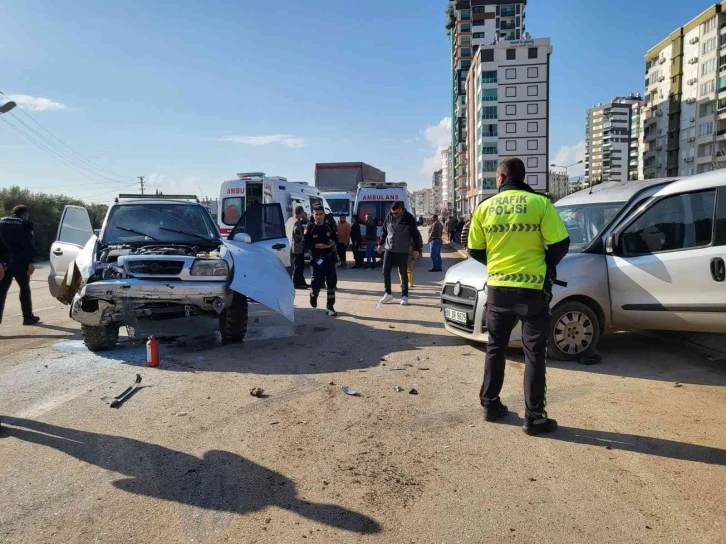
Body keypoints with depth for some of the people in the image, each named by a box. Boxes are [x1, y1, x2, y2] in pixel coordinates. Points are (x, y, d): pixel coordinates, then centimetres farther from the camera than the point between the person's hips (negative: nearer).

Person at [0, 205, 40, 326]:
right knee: (25, 289, 8)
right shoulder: (26, 224, -3)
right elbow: (30, 244, -11)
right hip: (19, 261, -4)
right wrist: (31, 262, -11)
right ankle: (28, 317, 13)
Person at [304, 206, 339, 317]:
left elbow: (336, 238, 13)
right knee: (317, 281, -2)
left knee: (332, 281, 1)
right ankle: (313, 295, 35)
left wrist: (332, 243, -8)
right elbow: (306, 244, -9)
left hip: (330, 257, 3)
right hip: (317, 258, -3)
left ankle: (330, 306, 11)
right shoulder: (310, 228, -7)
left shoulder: (329, 226, 4)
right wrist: (316, 246, -23)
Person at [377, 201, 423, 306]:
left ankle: (404, 296, 11)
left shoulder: (409, 218, -9)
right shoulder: (389, 216, 0)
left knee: (403, 273, 2)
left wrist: (416, 249, -6)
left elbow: (415, 234, -5)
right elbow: (385, 231, 12)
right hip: (389, 249, 3)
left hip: (403, 251, -3)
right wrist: (381, 244, 16)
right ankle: (388, 294, 11)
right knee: (385, 271, -1)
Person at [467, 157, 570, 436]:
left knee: (495, 348, 17)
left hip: (497, 288, 3)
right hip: (532, 288, -3)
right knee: (534, 353, 5)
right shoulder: (540, 203, -7)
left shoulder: (485, 207, 2)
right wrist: (545, 265, 11)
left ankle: (490, 405, 24)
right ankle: (534, 417, 9)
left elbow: (475, 251, 6)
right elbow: (560, 245, -9)